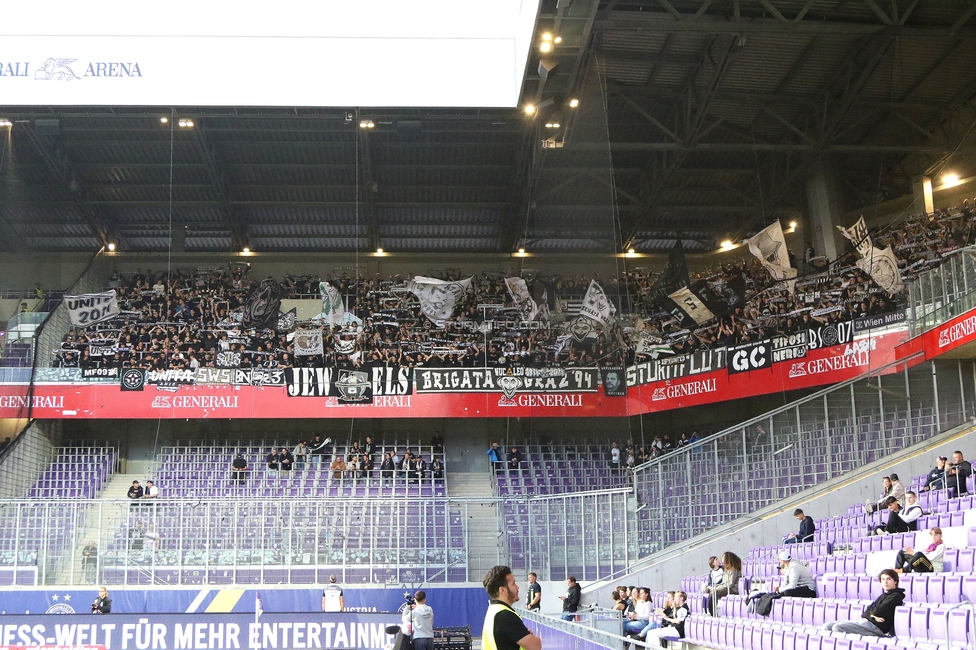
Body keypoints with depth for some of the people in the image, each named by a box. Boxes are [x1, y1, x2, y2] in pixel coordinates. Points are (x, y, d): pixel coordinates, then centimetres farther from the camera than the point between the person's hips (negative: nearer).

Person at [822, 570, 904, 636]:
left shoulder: (895, 596, -5)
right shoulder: (884, 595, 24)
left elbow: (877, 612, -15)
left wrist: (870, 614, 6)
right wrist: (872, 616, -4)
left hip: (876, 626, -10)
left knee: (837, 627, -26)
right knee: (827, 626, 0)